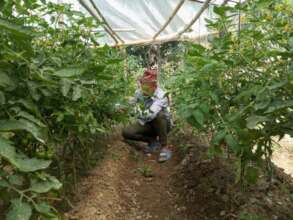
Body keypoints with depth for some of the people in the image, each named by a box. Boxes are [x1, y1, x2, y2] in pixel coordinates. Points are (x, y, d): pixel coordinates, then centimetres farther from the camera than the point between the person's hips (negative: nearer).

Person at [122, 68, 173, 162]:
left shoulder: (161, 95, -27)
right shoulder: (140, 92, -4)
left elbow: (151, 113, -42)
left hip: (163, 124, -5)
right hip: (148, 124, 5)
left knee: (159, 115, -41)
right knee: (126, 132, -18)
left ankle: (165, 147, -23)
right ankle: (153, 141, 4)